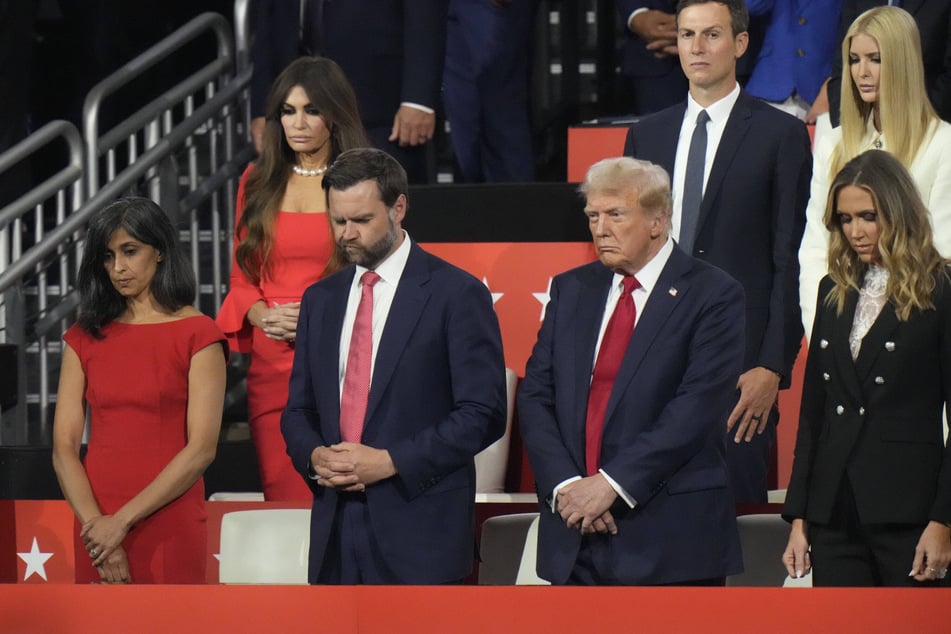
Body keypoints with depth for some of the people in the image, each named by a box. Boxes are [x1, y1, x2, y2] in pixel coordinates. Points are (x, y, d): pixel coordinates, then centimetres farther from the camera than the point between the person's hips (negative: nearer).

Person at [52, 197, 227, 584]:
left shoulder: (197, 334, -2)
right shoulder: (84, 338, 9)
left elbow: (202, 449, -10)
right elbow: (64, 448, 2)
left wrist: (123, 521, -13)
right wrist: (96, 525, -12)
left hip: (169, 531, -3)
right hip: (96, 532, 3)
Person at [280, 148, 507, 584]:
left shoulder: (456, 294, -3)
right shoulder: (321, 299, 16)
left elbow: (482, 413, -7)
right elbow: (299, 410, 20)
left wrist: (390, 462, -15)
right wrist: (314, 457, -3)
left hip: (419, 535, -5)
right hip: (335, 532, 5)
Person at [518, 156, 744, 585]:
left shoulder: (713, 296, -3)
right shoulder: (570, 290, 14)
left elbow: (697, 408, -13)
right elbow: (535, 396, 8)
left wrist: (613, 483, -17)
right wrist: (564, 484, -8)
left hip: (672, 538, -4)